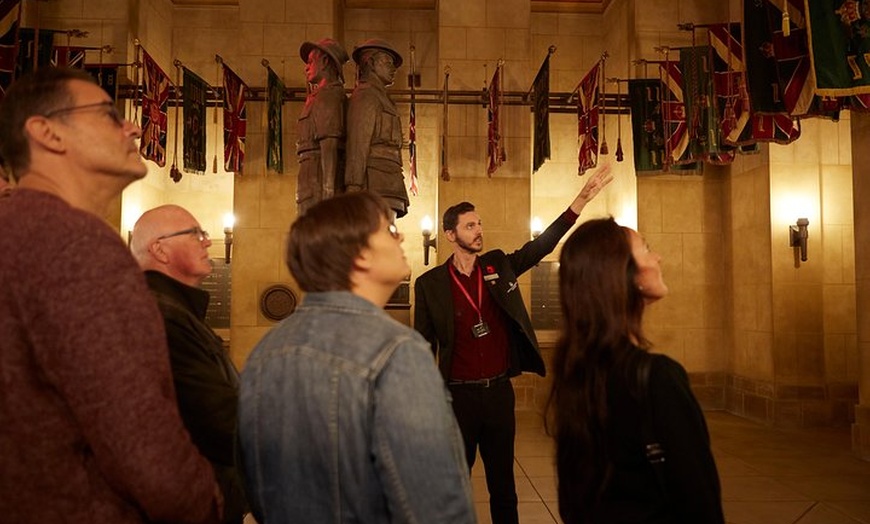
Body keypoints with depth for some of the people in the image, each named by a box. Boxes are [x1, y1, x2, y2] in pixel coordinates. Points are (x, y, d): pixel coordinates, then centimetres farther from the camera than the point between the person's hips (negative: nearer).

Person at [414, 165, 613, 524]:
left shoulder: (499, 265, 3)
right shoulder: (430, 283, -6)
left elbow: (541, 245, -2)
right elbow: (424, 346, -2)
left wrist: (582, 200, -11)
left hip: (500, 390, 3)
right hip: (459, 394, -3)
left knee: (503, 480, 17)